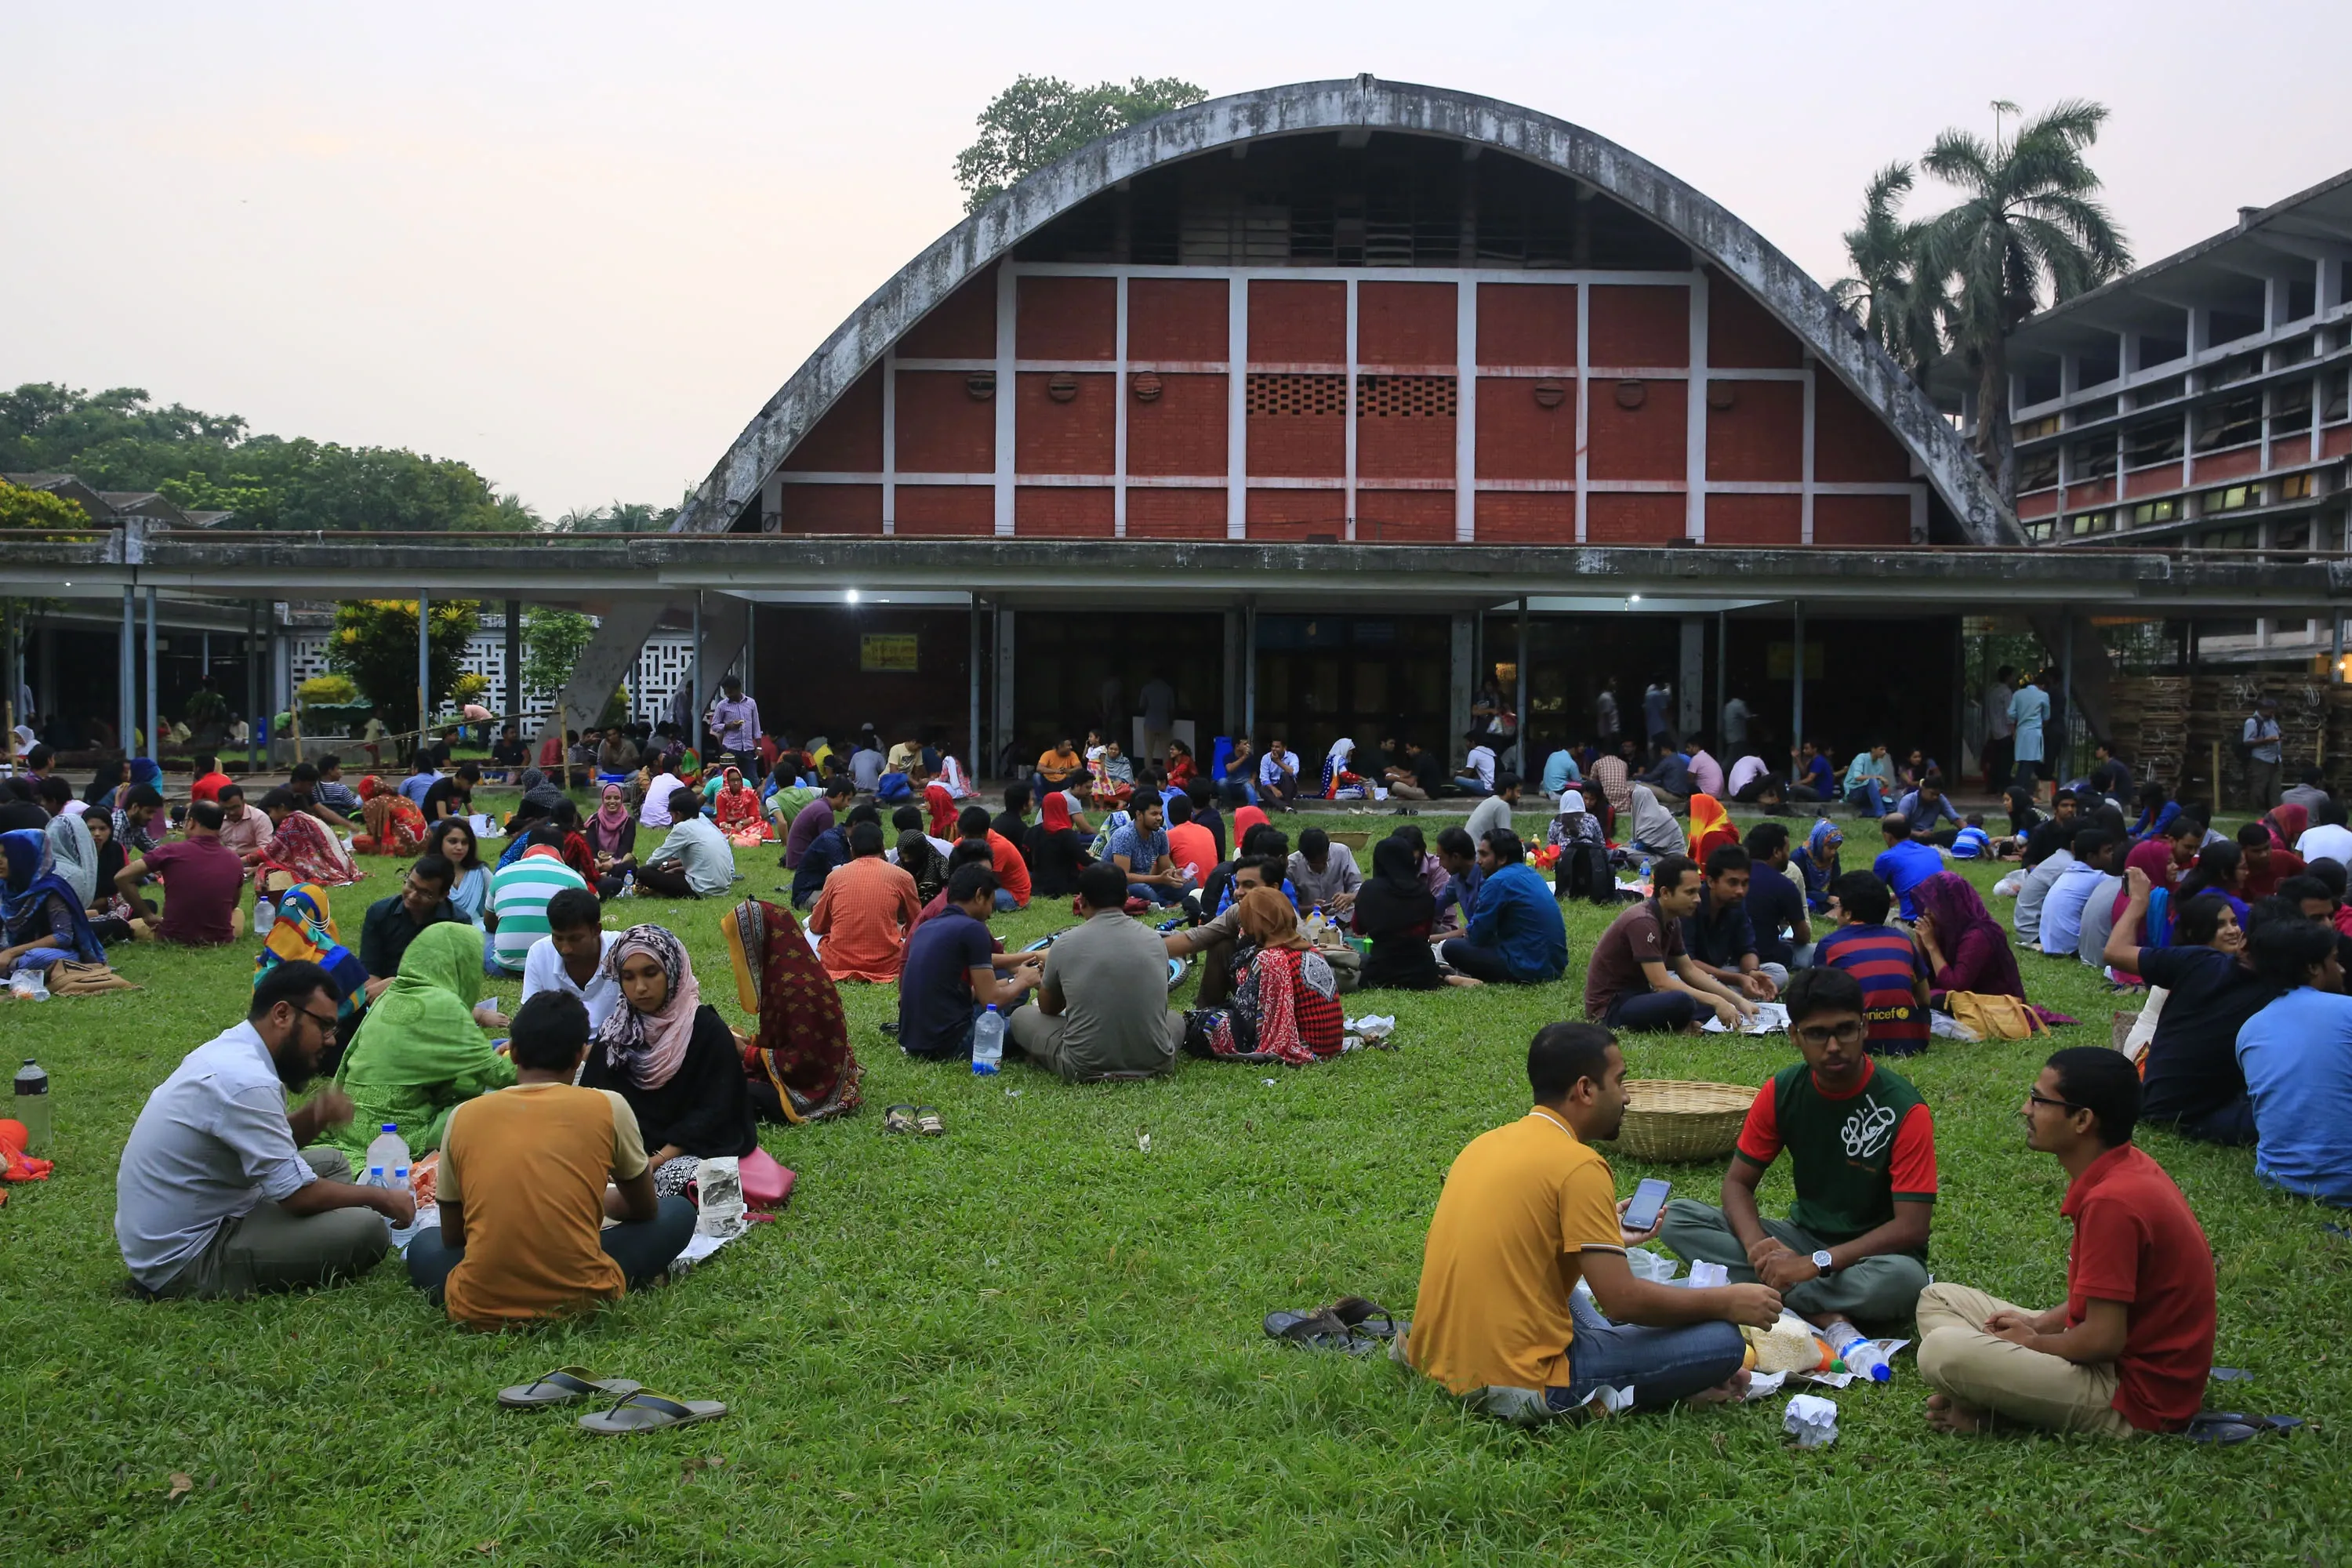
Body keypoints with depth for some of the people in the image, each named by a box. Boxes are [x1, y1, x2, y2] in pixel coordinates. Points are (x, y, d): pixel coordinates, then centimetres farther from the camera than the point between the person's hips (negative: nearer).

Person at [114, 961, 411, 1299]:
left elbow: (273, 1142, 17)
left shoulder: (227, 1051, 6)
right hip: (183, 1264, -10)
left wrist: (314, 1117, -4)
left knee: (331, 1162, 17)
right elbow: (298, 1195, -21)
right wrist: (380, 1198, -6)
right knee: (365, 1229, -22)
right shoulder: (245, 1080, -24)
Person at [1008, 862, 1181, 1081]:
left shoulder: (1065, 944, -5)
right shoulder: (1154, 940, 2)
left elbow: (1047, 1008, 14)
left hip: (1084, 1068, -3)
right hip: (1153, 1063, 3)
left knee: (1021, 1016, 20)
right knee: (1175, 1019, 35)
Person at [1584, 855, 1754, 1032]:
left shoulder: (1671, 921, 7)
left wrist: (1738, 1000, 4)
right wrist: (1715, 1001, -27)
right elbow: (1661, 984, -27)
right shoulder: (1642, 922, -23)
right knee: (1682, 1002, -35)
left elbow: (1689, 970, 13)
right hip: (1610, 1006, -10)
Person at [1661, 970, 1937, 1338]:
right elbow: (1738, 1182, -1)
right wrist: (1757, 1245, -23)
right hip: (1804, 1237, 5)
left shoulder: (1904, 1109, -18)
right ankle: (1822, 1314, -26)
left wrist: (1815, 1264, -31)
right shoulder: (1781, 1091, -5)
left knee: (1904, 1279, -41)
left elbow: (1911, 1228, -22)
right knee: (1677, 1217, -15)